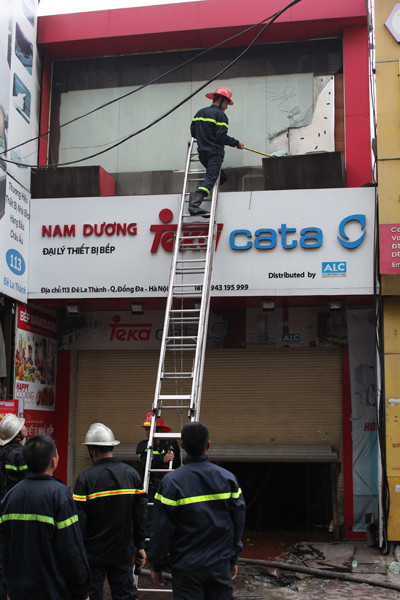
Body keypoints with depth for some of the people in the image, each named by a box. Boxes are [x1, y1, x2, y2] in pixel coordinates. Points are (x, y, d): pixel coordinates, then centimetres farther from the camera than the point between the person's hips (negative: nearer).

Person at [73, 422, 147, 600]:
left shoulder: (85, 478, -14)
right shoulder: (131, 474, -1)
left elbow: (79, 520, -13)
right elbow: (140, 513, 2)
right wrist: (139, 545, 11)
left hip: (93, 552, -3)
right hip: (123, 552, 3)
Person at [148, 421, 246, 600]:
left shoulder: (171, 482, -12)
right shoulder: (228, 478, -2)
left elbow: (162, 530, -9)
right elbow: (238, 522, 5)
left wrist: (156, 566, 3)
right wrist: (233, 558, 17)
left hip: (186, 568, -3)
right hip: (220, 566, 3)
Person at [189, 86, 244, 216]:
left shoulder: (200, 113, 17)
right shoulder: (220, 115, -5)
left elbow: (193, 132, 16)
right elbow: (222, 136, -14)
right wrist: (236, 143, -2)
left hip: (202, 152, 8)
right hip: (215, 153, -8)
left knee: (221, 176, 16)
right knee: (211, 178, -15)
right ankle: (194, 205, -33)